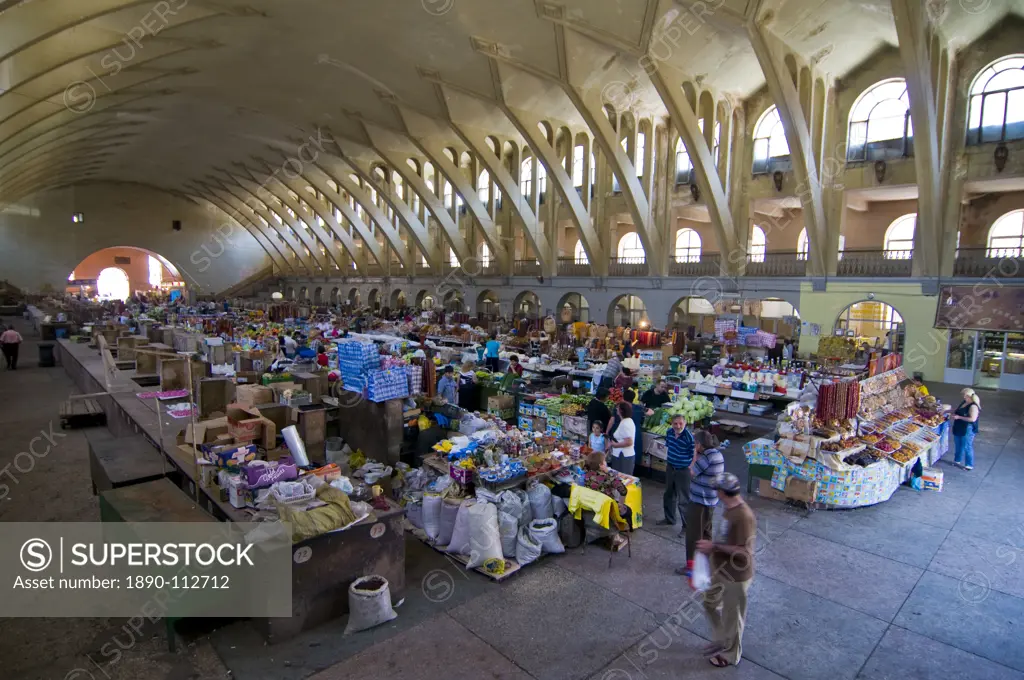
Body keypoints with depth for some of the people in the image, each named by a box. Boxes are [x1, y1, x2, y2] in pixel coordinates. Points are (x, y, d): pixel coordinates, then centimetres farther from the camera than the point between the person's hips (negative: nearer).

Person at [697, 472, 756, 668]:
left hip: (736, 576, -9)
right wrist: (712, 548, 7)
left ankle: (731, 655, 36)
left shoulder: (744, 516, -31)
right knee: (710, 603, 24)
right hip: (720, 569, 9)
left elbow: (744, 551, -29)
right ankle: (721, 640, 46)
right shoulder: (730, 508, -2)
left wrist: (714, 546, -27)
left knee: (731, 616, 13)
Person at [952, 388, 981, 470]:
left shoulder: (973, 406, -21)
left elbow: (973, 419, -27)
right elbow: (959, 411, 24)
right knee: (958, 445, 21)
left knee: (967, 447, 1)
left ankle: (969, 465, 13)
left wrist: (959, 417, -24)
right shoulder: (964, 402, 7)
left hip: (968, 430, -9)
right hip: (959, 428, 9)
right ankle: (957, 460, 36)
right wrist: (954, 413, 8)